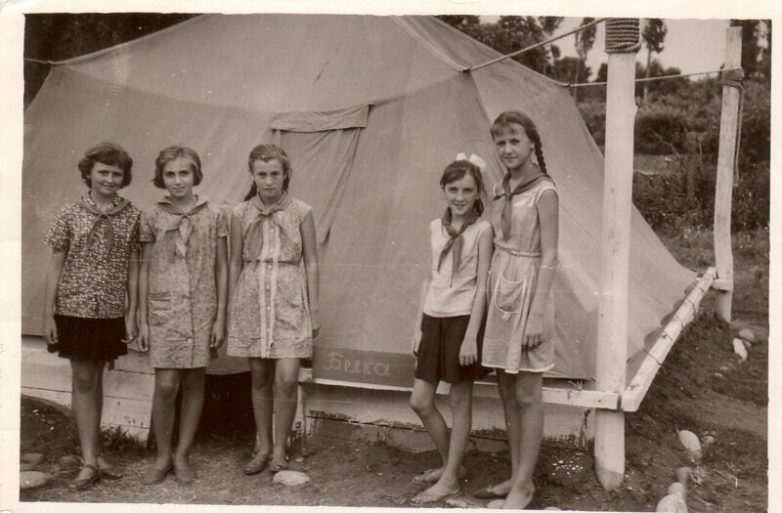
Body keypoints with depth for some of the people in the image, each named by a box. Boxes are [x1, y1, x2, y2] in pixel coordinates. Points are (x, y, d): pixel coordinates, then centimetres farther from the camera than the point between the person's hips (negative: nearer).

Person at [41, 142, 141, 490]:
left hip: (111, 313, 2)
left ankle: (93, 453, 23)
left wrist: (131, 313, 1)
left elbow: (133, 269, 4)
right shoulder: (70, 214, -2)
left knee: (96, 380, 12)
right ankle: (90, 461, 7)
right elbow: (55, 266, 0)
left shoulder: (132, 216, 1)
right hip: (75, 310, -1)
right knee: (83, 381, 2)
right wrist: (48, 314, -3)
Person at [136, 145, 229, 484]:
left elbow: (221, 268, 5)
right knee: (165, 386, -5)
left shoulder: (214, 216, 2)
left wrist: (220, 317, 1)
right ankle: (163, 457, 15)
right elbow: (144, 270, 6)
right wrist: (142, 320, 4)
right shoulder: (152, 218, 3)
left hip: (202, 310, 1)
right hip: (163, 310, 0)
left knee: (194, 383, 6)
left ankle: (182, 455, 21)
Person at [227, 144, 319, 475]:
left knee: (287, 378, -8)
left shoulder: (301, 212, -1)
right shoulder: (241, 214, 3)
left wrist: (314, 310, 2)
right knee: (259, 377, 9)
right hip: (252, 300, 2)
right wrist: (231, 309, 10)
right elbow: (235, 263, 9)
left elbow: (311, 262, 3)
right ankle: (263, 447, 24)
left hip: (290, 301, -2)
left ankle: (279, 451, 10)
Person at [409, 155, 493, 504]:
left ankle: (450, 478, 17)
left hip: (463, 319, -6)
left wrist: (471, 335, -16)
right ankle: (450, 463, 27)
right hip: (434, 319, 6)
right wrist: (420, 327, 13)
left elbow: (482, 286, -10)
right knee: (420, 401, 7)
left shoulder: (482, 230, -7)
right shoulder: (436, 227, 10)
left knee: (460, 400, 5)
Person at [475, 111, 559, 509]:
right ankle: (516, 476, 27)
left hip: (527, 290, -8)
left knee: (527, 395, 2)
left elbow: (549, 257, -14)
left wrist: (538, 314, -18)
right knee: (507, 391, 14)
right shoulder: (500, 191, 11)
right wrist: (490, 295, 14)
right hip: (499, 288, 8)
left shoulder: (544, 192, -11)